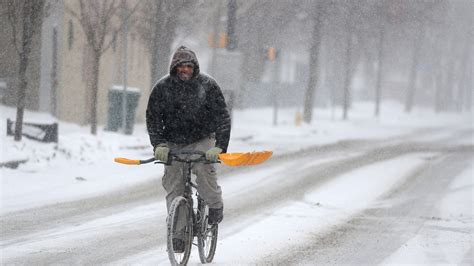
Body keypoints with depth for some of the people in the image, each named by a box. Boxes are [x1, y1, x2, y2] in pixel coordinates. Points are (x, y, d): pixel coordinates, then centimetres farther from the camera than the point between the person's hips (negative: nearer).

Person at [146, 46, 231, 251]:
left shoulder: (208, 85, -9)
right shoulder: (163, 87, -5)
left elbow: (222, 117, -11)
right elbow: (153, 117, -3)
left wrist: (220, 146, -22)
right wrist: (158, 144, -18)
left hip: (202, 141, -2)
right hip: (173, 143, 2)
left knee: (204, 169, -28)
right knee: (173, 185, -4)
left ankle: (215, 206, -5)